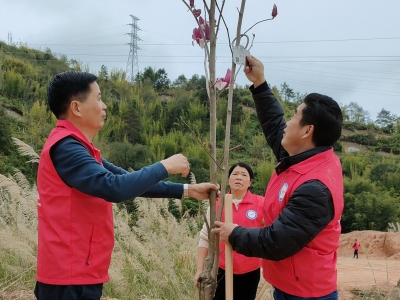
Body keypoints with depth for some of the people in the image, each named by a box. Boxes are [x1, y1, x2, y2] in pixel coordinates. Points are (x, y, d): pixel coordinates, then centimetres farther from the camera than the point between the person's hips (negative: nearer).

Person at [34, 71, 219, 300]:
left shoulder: (78, 148, 14)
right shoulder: (65, 147, -17)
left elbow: (129, 181, 16)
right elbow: (115, 187, -30)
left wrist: (187, 190, 11)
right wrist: (164, 167, -16)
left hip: (79, 275, 10)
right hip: (69, 279, -10)